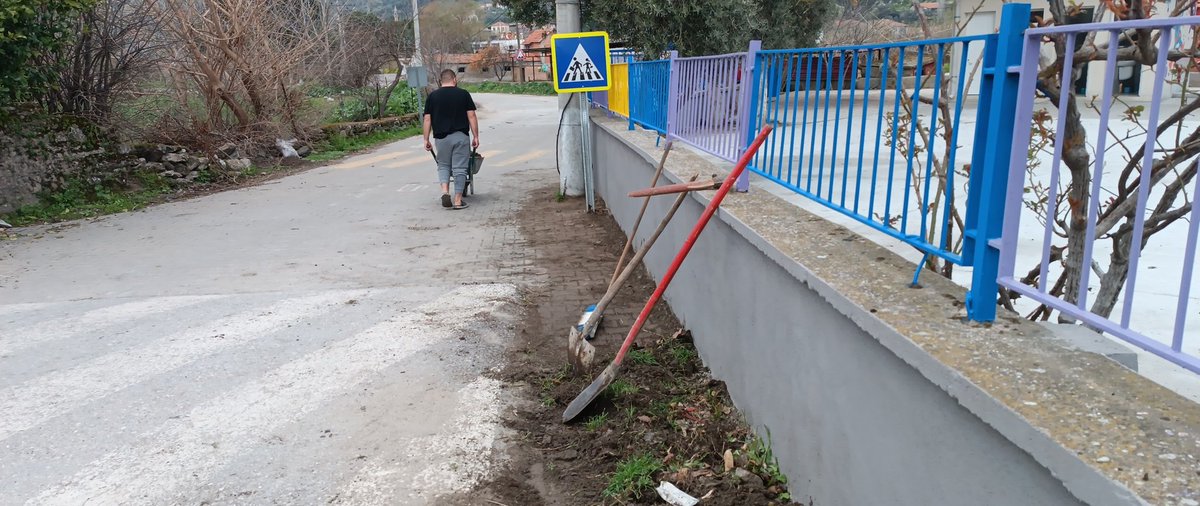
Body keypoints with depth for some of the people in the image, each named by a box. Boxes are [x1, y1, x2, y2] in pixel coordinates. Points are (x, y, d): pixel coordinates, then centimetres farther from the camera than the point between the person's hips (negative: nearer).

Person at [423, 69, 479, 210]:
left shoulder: (433, 96, 4)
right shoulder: (463, 94, 2)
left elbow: (427, 119, 2)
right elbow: (471, 116, -2)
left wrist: (426, 139, 6)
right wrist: (475, 136, 1)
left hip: (441, 137, 1)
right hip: (461, 136, -1)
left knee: (443, 165, 17)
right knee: (459, 168, 4)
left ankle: (445, 191, -3)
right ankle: (458, 200, 3)